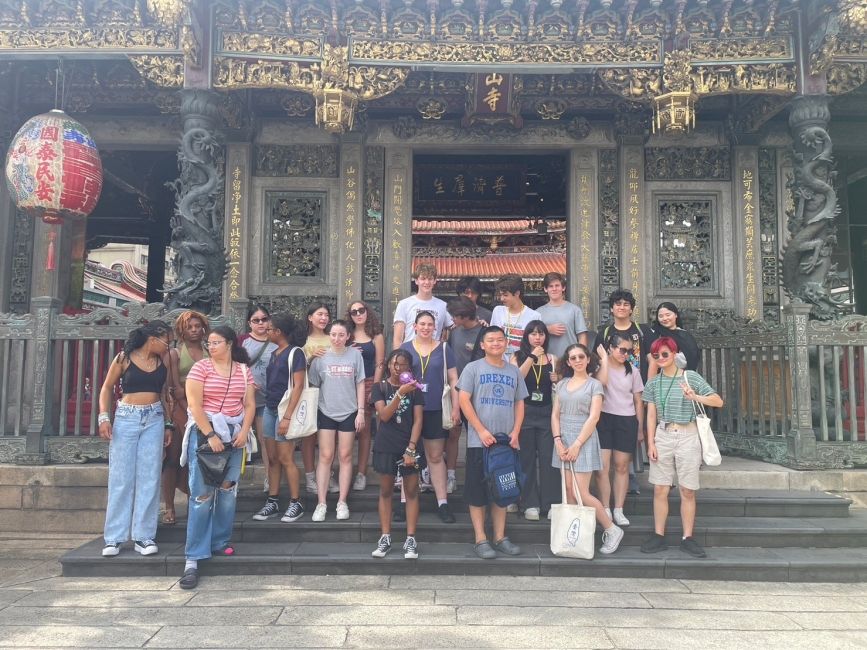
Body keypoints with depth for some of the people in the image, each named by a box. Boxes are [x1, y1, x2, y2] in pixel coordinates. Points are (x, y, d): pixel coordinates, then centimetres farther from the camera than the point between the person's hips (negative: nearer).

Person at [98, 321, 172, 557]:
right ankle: (114, 537, 9)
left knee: (149, 478, 1)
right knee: (120, 478, 0)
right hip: (126, 418, -3)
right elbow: (107, 388, 2)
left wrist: (167, 424, 11)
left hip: (154, 419, 3)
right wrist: (104, 417, -9)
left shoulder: (162, 363, 7)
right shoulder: (125, 358, -3)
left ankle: (144, 536, 8)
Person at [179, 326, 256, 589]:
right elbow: (194, 404, -9)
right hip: (204, 432, -4)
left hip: (234, 434, 4)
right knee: (202, 494, -7)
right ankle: (193, 558, -4)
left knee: (228, 490, 8)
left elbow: (250, 404, 8)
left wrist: (244, 431, -6)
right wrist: (210, 435, -15)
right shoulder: (201, 367, -2)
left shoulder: (244, 370, 8)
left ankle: (221, 542, 23)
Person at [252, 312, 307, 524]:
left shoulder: (295, 353, -9)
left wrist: (287, 417, -19)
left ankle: (296, 504, 4)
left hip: (285, 410, -7)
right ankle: (272, 502, 16)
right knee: (272, 458, 9)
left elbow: (298, 386, -14)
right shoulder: (274, 353, 14)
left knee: (285, 459, -5)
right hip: (269, 409, 7)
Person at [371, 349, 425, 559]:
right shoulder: (380, 387, 1)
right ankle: (385, 537, 16)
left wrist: (411, 448, -11)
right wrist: (400, 393, -24)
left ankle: (410, 539, 8)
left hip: (409, 446, 0)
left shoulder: (415, 389, 2)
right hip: (385, 447, 0)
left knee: (411, 491, 2)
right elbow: (384, 415, -12)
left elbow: (418, 420, -2)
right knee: (386, 491, 7)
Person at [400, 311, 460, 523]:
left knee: (436, 456, 4)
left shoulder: (443, 349, 5)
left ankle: (443, 503, 11)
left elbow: (453, 379, 6)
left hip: (435, 410, -1)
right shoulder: (405, 349, 6)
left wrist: (456, 408, -1)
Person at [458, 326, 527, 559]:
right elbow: (464, 400, -6)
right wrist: (481, 430, -13)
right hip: (479, 441, -4)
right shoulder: (473, 368, 0)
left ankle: (500, 537, 20)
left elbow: (520, 404, 13)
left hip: (507, 441, 4)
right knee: (478, 491, 0)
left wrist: (515, 432, -1)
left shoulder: (514, 371, 12)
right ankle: (480, 539, 9)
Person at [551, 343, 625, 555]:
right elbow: (555, 415, 10)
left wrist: (577, 445, -13)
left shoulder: (594, 385, 0)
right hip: (563, 441, 5)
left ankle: (612, 530, 7)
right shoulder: (561, 384, 13)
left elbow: (593, 417, -8)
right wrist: (558, 441, -4)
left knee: (581, 493, -8)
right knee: (569, 491, 4)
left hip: (584, 440, -5)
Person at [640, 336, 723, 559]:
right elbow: (651, 415, 7)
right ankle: (658, 536, 10)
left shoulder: (691, 377, -2)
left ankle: (688, 538, 12)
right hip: (663, 436, 2)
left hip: (687, 436, -2)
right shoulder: (654, 382, 7)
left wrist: (695, 397, -21)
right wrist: (651, 443, 1)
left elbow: (718, 401, -5)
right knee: (660, 490, 2)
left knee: (688, 491, 3)